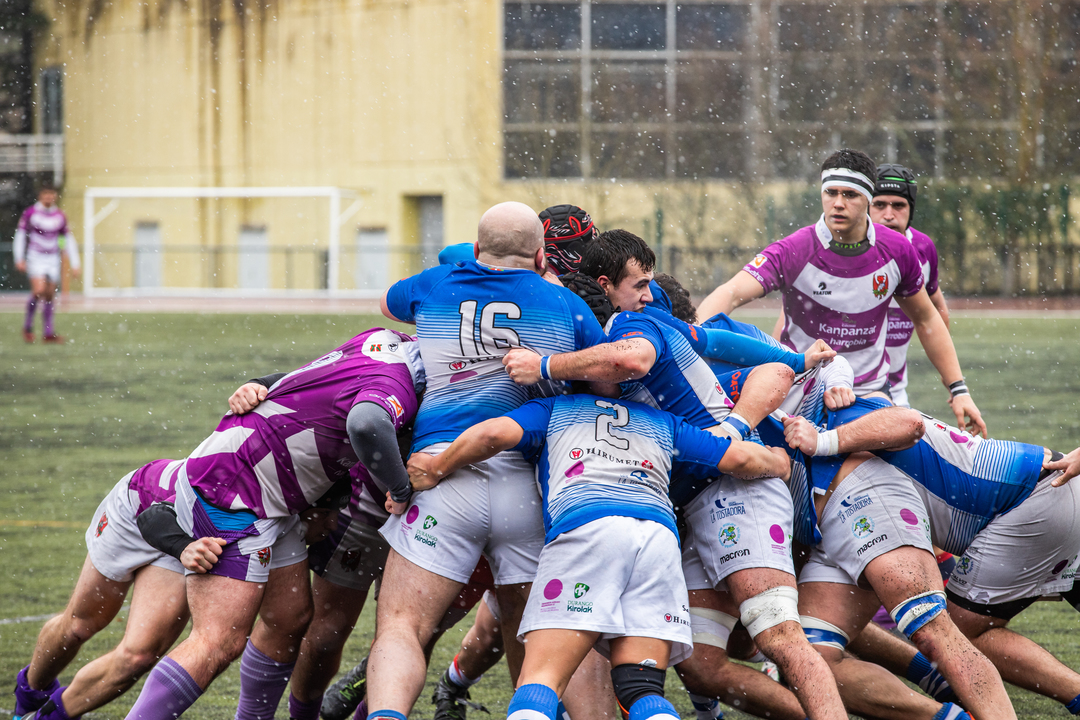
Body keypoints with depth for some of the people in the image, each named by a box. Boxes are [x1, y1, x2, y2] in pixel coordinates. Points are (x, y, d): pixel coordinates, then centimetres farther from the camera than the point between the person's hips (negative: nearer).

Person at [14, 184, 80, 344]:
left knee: (50, 295, 0)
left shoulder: (60, 216, 7)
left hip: (53, 259, 4)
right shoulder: (30, 213, -4)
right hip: (36, 257, -4)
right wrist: (19, 259, -4)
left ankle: (49, 333, 3)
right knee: (39, 290, -20)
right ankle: (28, 326, -4)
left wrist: (75, 264, 9)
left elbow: (69, 240, 13)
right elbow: (20, 235, 2)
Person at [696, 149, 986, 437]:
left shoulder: (897, 250, -2)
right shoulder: (794, 252, -14)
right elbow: (731, 294, -27)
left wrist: (959, 390, 10)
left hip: (871, 390, 3)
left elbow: (926, 319, 13)